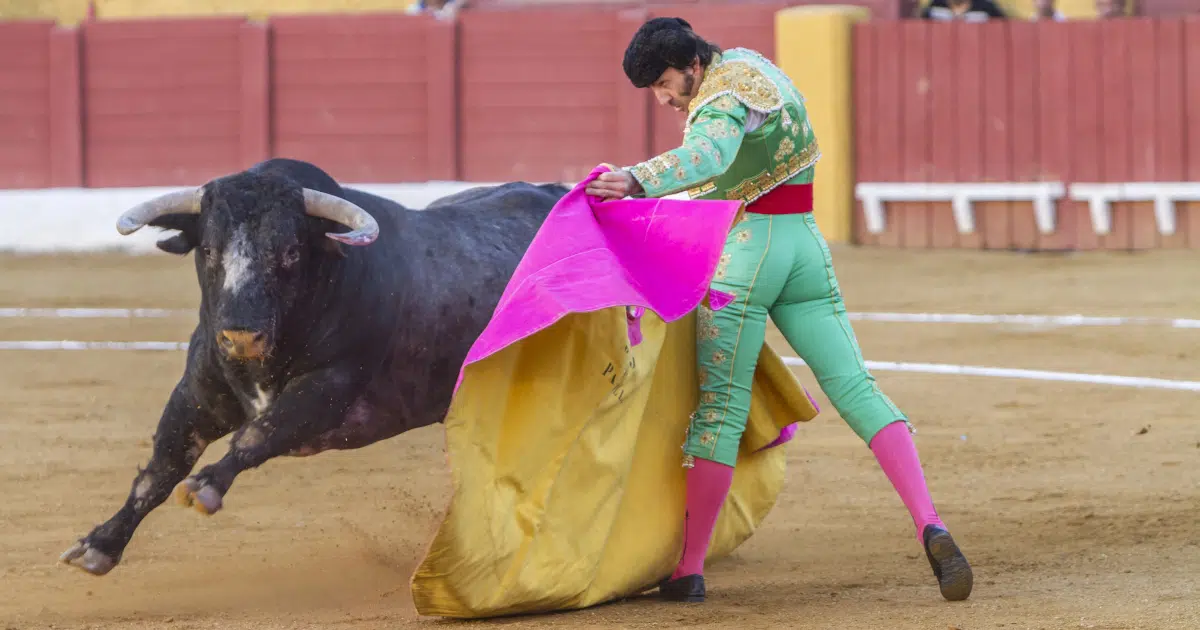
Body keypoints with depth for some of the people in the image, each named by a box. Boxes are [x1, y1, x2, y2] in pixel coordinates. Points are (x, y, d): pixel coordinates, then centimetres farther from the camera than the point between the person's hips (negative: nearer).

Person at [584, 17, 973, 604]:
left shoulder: (723, 99, -14)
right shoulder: (745, 63, 16)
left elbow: (711, 155, -37)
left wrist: (638, 179, -51)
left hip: (741, 251, -8)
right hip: (806, 246, 8)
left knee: (720, 405, -3)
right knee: (854, 387, -1)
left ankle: (688, 570, 1)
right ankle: (930, 528, -16)